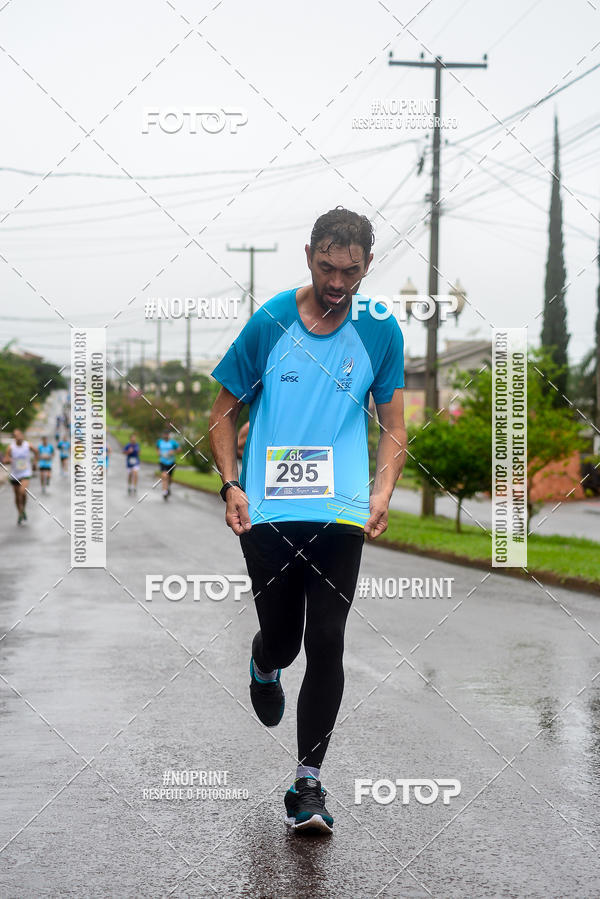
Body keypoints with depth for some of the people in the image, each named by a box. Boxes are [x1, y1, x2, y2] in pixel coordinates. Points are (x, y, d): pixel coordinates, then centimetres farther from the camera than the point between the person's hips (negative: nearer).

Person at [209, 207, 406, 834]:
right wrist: (230, 484, -4)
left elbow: (393, 425, 11)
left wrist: (382, 493, -6)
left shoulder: (381, 330, 3)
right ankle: (264, 666, 44)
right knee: (281, 637, 4)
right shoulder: (269, 323, 0)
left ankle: (307, 783, 4)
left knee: (326, 642, -6)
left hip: (341, 512, 0)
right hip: (267, 512, 0)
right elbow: (224, 411, 9)